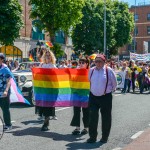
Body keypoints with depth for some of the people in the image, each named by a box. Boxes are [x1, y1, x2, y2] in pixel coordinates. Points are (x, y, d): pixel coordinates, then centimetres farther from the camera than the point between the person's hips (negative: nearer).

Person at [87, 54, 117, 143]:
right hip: (93, 96, 3)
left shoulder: (108, 70, -8)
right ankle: (92, 136, 10)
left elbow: (114, 84, 4)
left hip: (105, 97, -2)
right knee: (92, 117, -1)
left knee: (106, 118, 7)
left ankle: (105, 137, 21)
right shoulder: (91, 70, 2)